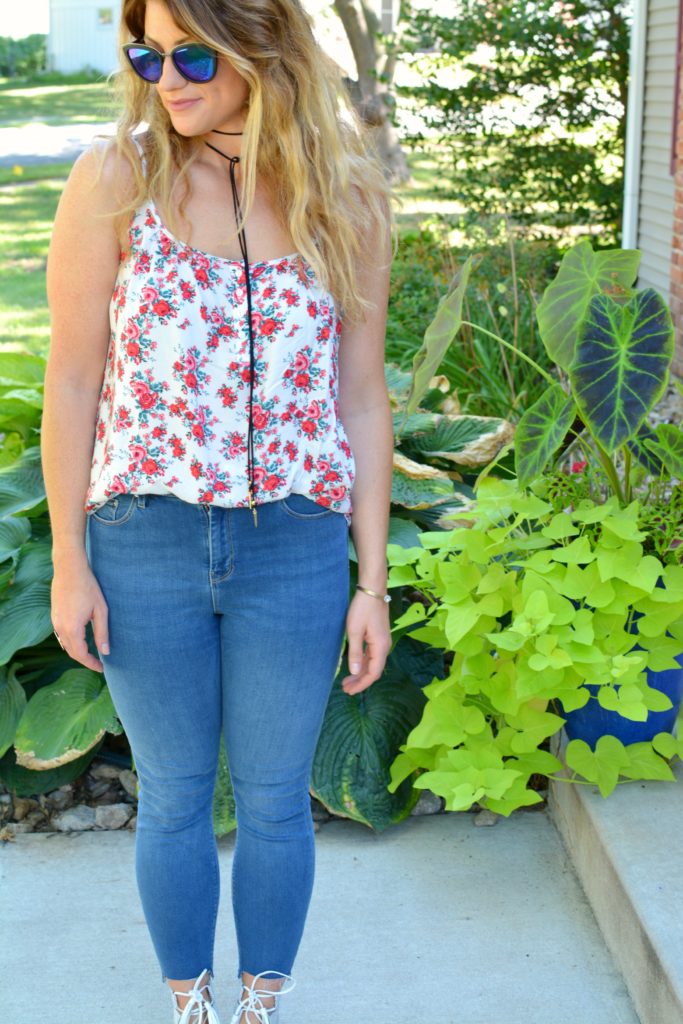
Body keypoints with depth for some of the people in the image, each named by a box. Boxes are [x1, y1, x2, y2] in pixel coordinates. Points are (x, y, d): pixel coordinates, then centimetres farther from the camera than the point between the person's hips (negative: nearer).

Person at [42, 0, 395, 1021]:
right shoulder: (112, 181, -7)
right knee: (174, 799, 14)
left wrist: (373, 580, 1)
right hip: (145, 545, 0)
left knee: (275, 802, 14)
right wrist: (69, 563, -3)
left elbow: (361, 393, 1)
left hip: (295, 549, 1)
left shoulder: (346, 197, -3)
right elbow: (72, 382, -3)